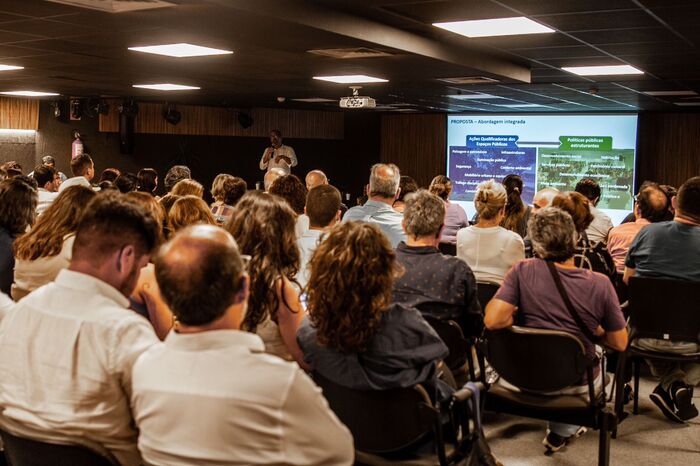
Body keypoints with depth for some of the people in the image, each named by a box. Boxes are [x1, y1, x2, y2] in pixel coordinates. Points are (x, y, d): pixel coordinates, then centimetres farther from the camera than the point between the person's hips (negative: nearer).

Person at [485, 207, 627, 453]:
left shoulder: (523, 271, -20)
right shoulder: (600, 284, -18)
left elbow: (492, 320, -26)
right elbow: (620, 343, -9)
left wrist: (520, 318, -7)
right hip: (576, 385, 0)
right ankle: (562, 431, 33)